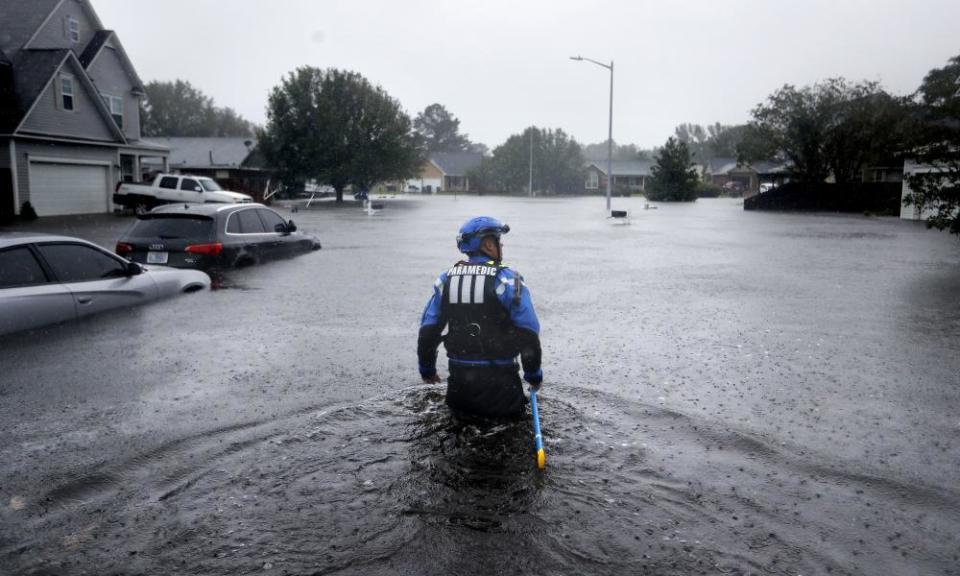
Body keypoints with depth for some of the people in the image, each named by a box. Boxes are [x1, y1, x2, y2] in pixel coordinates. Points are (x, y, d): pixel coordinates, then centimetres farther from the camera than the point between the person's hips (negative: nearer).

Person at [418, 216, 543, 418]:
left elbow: (428, 331, 5)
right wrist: (534, 375, 1)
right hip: (499, 377, -4)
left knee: (460, 409, 29)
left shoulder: (445, 280, 3)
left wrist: (427, 369, 20)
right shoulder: (507, 280, -11)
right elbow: (528, 333, -13)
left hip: (459, 377, 5)